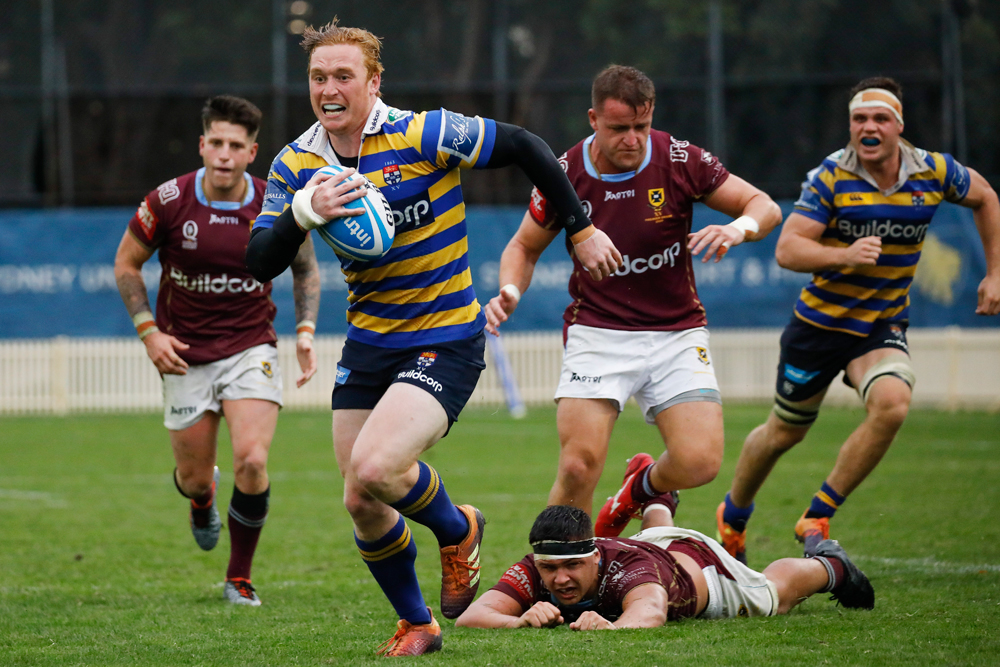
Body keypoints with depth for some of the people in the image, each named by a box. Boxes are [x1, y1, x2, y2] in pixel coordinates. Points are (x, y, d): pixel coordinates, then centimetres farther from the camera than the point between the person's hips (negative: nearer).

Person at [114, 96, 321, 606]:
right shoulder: (168, 202, -12)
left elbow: (305, 267, 9)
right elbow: (126, 264, 2)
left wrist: (306, 330, -4)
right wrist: (149, 332, -7)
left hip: (250, 348, 0)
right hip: (185, 354, 1)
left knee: (252, 461, -19)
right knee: (194, 478, 6)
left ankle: (240, 577, 2)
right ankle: (201, 500, 49)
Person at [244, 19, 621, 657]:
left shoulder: (424, 135, -15)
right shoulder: (297, 163, 0)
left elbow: (524, 147, -7)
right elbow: (260, 264, -6)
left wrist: (582, 229, -3)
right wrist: (304, 212, -25)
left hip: (446, 344, -6)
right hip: (368, 343, 6)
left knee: (375, 469, -25)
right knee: (362, 504, 4)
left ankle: (457, 529, 8)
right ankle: (416, 623, 27)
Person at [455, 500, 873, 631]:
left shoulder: (627, 568, -52)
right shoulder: (532, 572, -43)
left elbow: (650, 613, -74)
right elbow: (470, 617, -54)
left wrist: (612, 626, -94)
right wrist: (522, 620, -72)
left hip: (700, 563, -4)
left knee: (774, 593, 29)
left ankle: (828, 566, 59)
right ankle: (656, 511, 74)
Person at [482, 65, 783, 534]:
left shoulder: (681, 161, -9)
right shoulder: (565, 174, -7)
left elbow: (766, 208, -1)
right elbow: (525, 246, 10)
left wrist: (739, 227, -24)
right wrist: (510, 292, -10)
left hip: (676, 332, 1)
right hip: (597, 332, -1)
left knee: (699, 462, -15)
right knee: (578, 467, -18)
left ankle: (643, 485, 22)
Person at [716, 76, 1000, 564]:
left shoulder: (933, 172, -9)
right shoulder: (830, 177, -17)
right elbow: (787, 250, -22)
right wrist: (844, 256, -40)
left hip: (883, 328, 2)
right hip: (819, 323, -1)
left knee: (891, 404, -28)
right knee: (784, 432, 12)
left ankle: (816, 519, -14)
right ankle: (733, 515, 42)